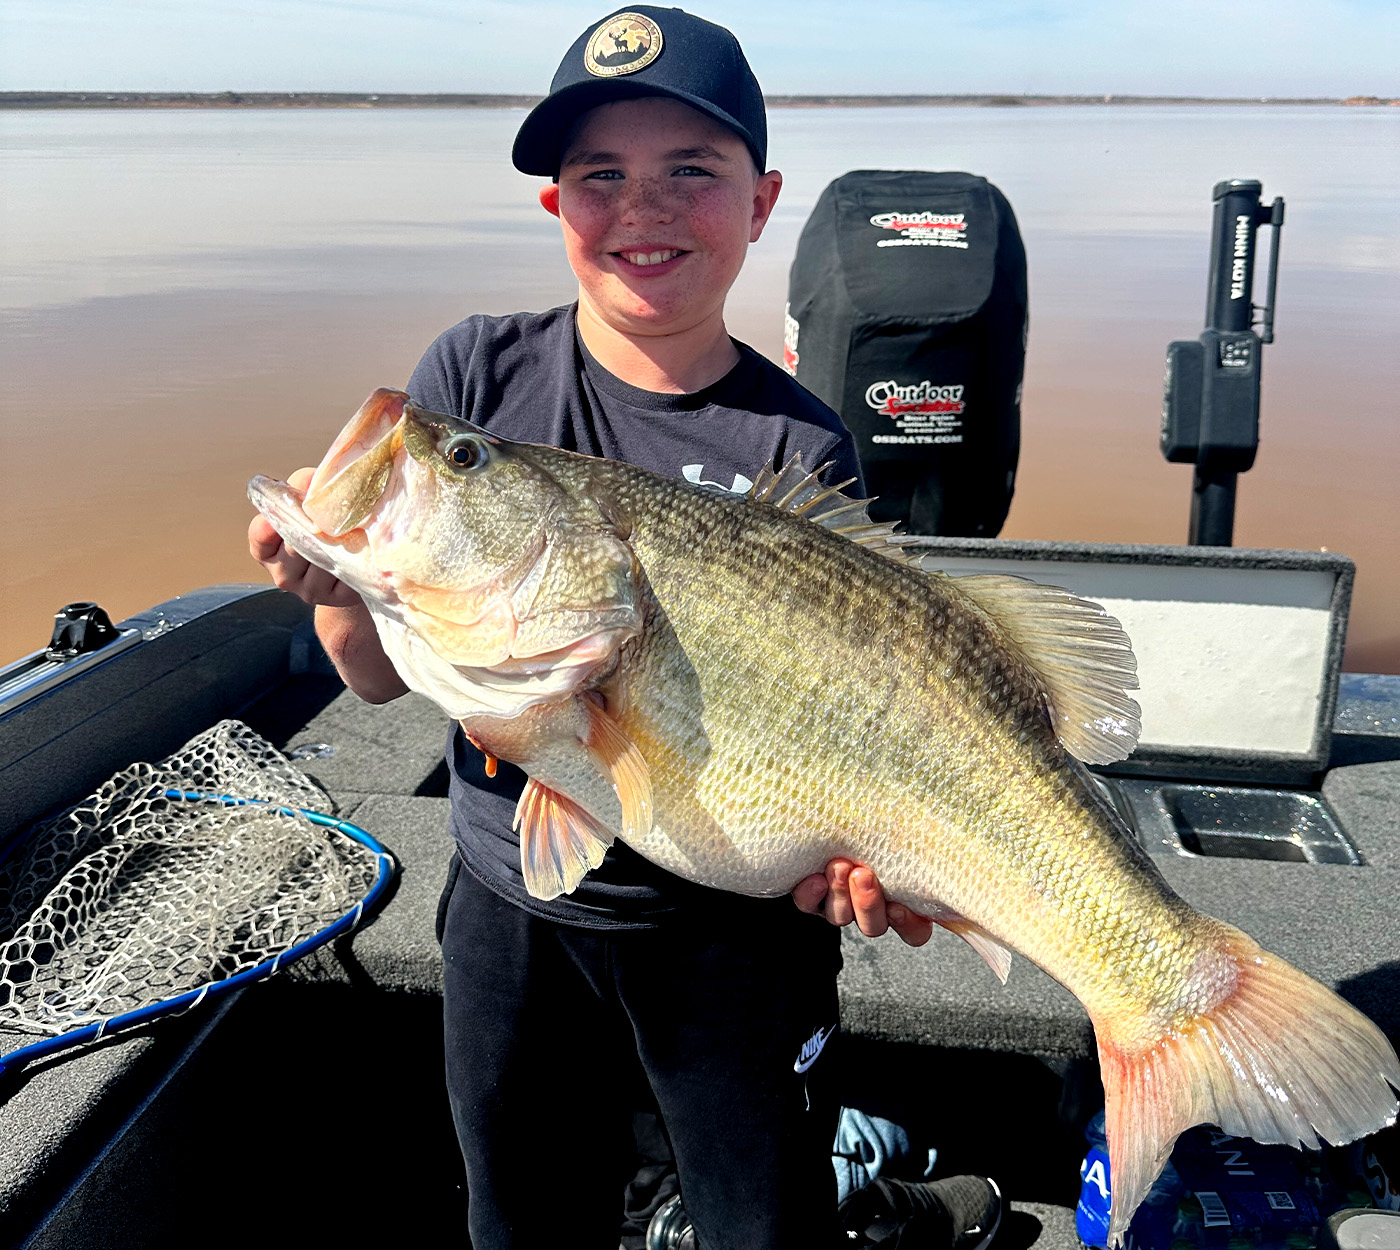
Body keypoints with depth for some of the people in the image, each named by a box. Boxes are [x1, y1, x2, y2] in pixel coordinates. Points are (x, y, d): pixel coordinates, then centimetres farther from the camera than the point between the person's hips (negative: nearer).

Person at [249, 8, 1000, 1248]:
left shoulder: (801, 448, -12)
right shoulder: (478, 374, -8)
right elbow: (388, 677, -6)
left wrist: (840, 850, -32)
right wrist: (339, 579, -27)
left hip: (733, 925, -2)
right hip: (509, 905, 3)